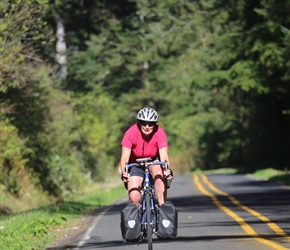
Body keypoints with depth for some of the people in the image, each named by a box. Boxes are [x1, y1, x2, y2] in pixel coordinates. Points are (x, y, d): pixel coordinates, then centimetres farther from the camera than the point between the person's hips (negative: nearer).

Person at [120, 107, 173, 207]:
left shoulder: (159, 133, -24)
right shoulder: (131, 133, -27)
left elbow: (164, 156, -30)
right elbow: (125, 157, -29)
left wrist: (168, 170, -50)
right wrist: (123, 173, -48)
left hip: (154, 162, 0)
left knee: (160, 177, -35)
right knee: (134, 197, -14)